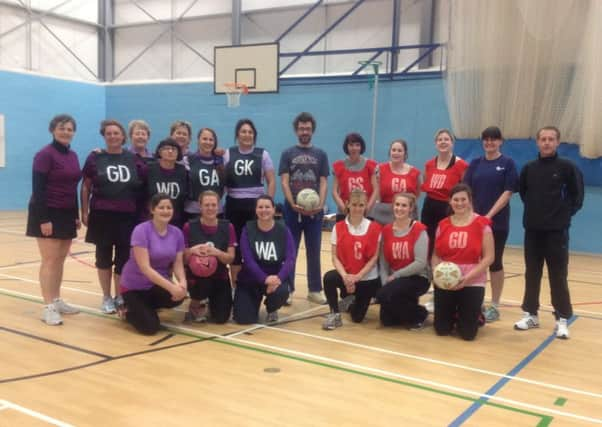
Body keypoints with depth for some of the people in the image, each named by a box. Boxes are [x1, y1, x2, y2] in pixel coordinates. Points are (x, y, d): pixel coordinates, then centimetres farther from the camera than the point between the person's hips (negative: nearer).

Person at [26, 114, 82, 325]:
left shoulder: (73, 155, 10)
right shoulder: (45, 155, -12)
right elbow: (38, 189, -16)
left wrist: (76, 215, 13)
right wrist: (44, 219, -20)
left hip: (66, 214, 7)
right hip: (47, 214, -7)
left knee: (60, 259, 11)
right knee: (49, 260, -6)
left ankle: (57, 300, 21)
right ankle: (48, 307, -3)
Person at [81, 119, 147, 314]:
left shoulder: (134, 159, 5)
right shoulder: (95, 157, 1)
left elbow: (145, 187, 8)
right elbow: (86, 187, 4)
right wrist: (84, 212, 0)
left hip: (127, 216, 1)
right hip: (102, 215, -1)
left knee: (124, 257, 6)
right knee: (104, 256, 7)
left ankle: (120, 296, 21)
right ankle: (107, 298, 19)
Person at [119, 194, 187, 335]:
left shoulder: (177, 233, -3)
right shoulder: (141, 230, -20)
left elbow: (178, 263, -4)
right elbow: (145, 267, -26)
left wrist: (182, 282, -27)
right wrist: (171, 287, -35)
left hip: (158, 285, 5)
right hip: (134, 286, -5)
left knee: (178, 296, -28)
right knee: (150, 327, -19)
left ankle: (145, 307, 5)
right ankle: (129, 310, 15)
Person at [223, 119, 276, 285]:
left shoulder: (262, 154, 3)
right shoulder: (227, 154, 5)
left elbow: (271, 181, 3)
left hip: (256, 204, -1)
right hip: (234, 205, 1)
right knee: (235, 244, 6)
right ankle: (235, 283, 16)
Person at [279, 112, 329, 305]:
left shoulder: (320, 154, 7)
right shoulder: (287, 154, 4)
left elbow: (323, 182, 2)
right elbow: (284, 182, -3)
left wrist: (320, 204, -14)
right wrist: (293, 204, -17)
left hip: (314, 210, 1)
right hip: (292, 210, -1)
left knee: (314, 252, 7)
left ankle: (314, 290, 16)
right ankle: (287, 289, 13)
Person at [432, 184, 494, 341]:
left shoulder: (481, 224, -5)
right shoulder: (443, 225, 5)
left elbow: (489, 257, -7)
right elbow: (435, 255, 10)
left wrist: (468, 276, -17)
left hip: (472, 283, -3)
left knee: (468, 333, -3)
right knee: (442, 330, 3)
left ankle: (475, 316, 30)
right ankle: (454, 316, 35)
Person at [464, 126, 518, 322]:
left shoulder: (507, 163, -1)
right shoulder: (475, 163, 9)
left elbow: (508, 192, -8)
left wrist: (489, 215, -15)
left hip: (497, 221, -3)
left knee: (495, 262, 4)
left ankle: (494, 306, 13)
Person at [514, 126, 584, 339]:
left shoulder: (567, 167, -5)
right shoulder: (528, 168, 5)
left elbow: (577, 197, -2)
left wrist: (564, 215, -5)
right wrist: (534, 210, 9)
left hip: (557, 231, -3)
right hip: (532, 230, 3)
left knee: (558, 276, 1)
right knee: (532, 274, 10)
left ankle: (562, 319, 10)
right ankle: (531, 314, 20)